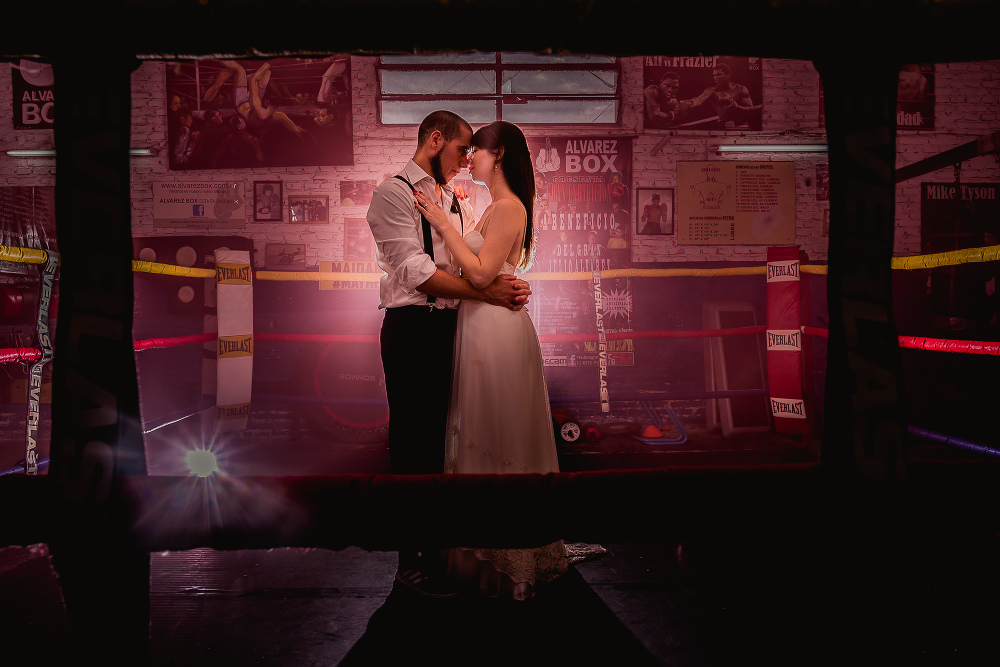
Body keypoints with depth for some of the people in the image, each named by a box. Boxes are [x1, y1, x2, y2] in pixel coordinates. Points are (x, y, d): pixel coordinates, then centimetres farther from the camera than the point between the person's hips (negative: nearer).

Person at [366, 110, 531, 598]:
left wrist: (509, 284, -11)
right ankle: (413, 558, 14)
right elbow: (418, 272, -17)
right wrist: (489, 293, -19)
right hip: (413, 328, -7)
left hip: (454, 325, 7)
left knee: (443, 435, 14)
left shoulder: (456, 202, 20)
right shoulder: (393, 193, -5)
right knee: (413, 441, 1)